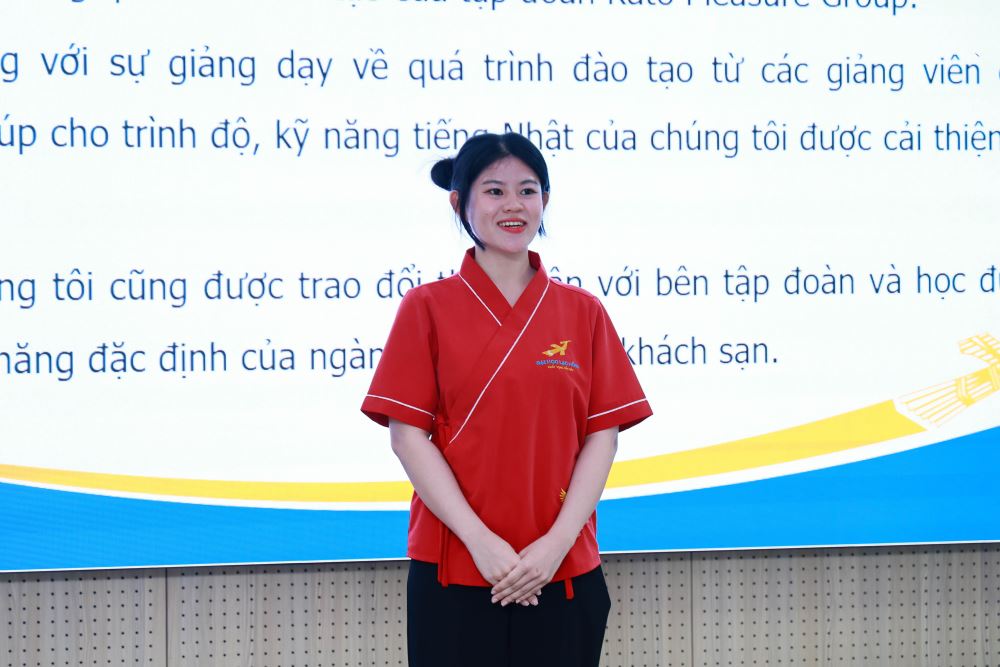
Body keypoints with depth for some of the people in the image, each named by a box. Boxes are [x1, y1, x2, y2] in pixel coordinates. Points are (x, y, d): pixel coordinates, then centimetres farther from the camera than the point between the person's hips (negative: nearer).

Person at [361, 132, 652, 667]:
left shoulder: (583, 312, 7)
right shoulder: (428, 307, 3)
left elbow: (603, 434, 3)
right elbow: (408, 434, -3)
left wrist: (557, 542, -10)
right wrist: (480, 541, -13)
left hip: (563, 571, 1)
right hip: (453, 569, -1)